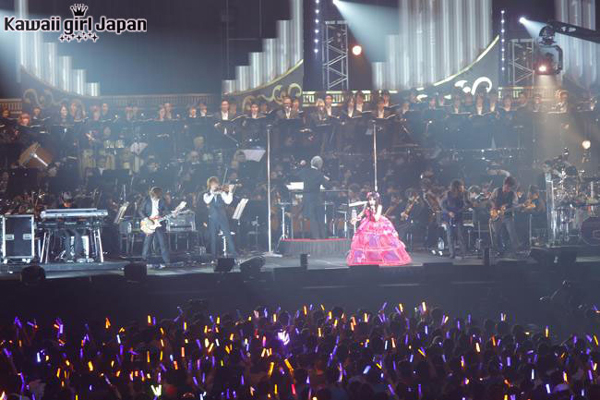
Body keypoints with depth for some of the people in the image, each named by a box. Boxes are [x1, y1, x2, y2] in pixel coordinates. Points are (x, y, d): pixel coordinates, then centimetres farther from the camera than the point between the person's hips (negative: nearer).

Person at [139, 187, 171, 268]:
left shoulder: (161, 201, 3)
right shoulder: (147, 200, -2)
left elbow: (165, 210, 8)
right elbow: (140, 211, 0)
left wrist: (161, 216, -12)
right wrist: (146, 219, -13)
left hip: (159, 224, 1)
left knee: (163, 243, 0)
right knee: (147, 242, 1)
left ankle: (166, 261, 4)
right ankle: (144, 260, 11)